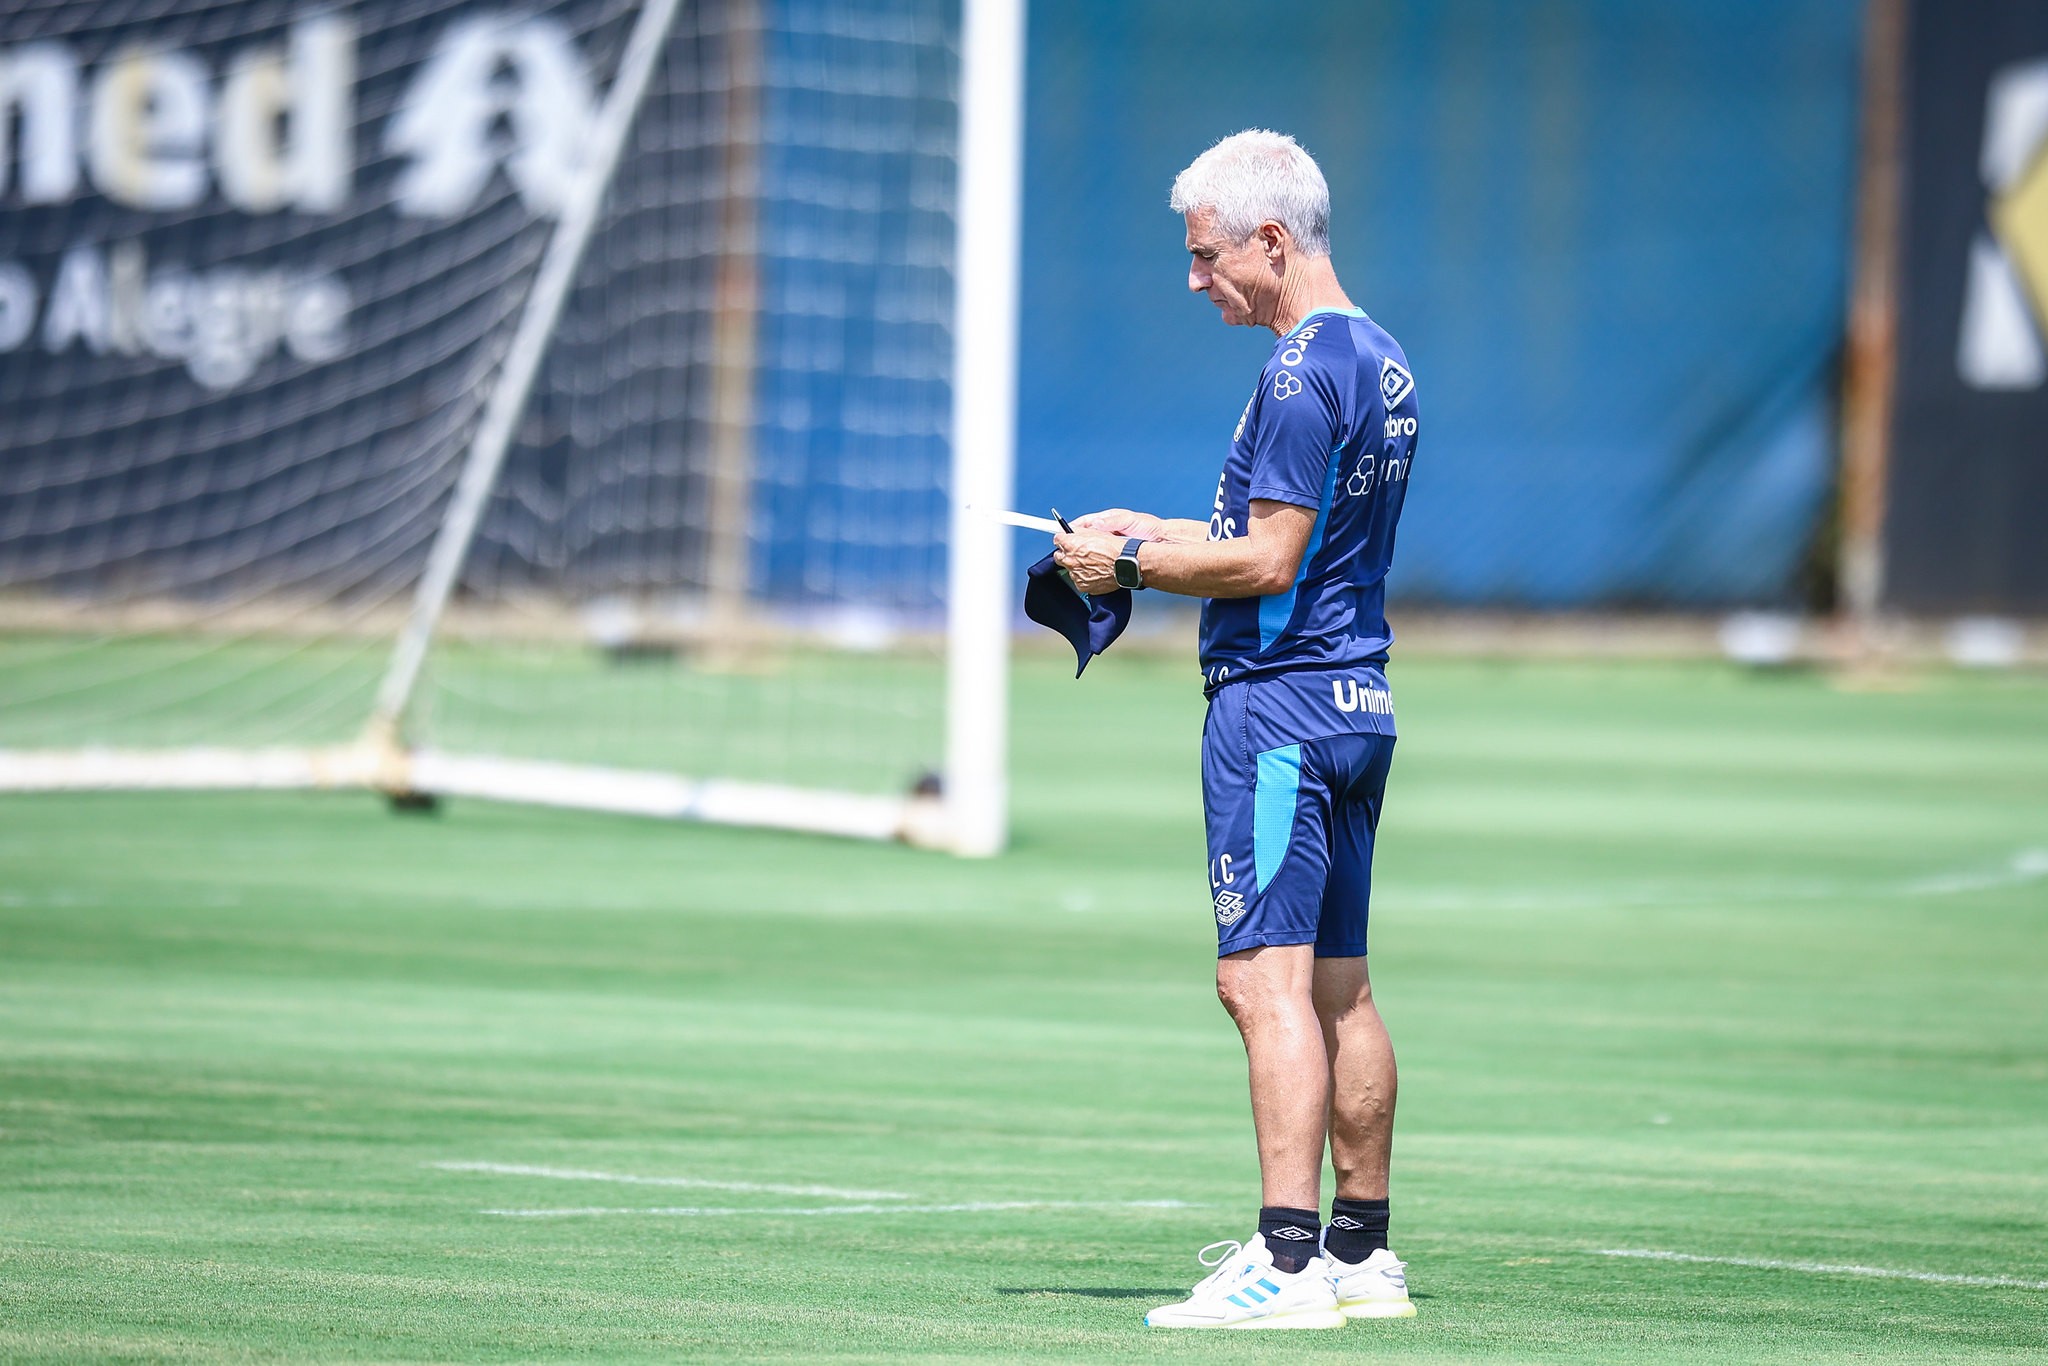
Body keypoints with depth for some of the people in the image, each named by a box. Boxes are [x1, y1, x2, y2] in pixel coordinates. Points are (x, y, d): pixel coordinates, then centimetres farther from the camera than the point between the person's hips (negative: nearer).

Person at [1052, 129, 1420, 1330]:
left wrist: (1131, 564, -8)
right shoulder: (1381, 363, 15)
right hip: (1359, 696, 10)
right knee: (1338, 985, 14)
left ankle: (1290, 1263, -19)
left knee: (1265, 980, -13)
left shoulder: (1303, 374, -16)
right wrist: (1160, 533, 19)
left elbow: (1269, 562, -19)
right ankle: (1362, 1251, 19)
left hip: (1278, 701, -10)